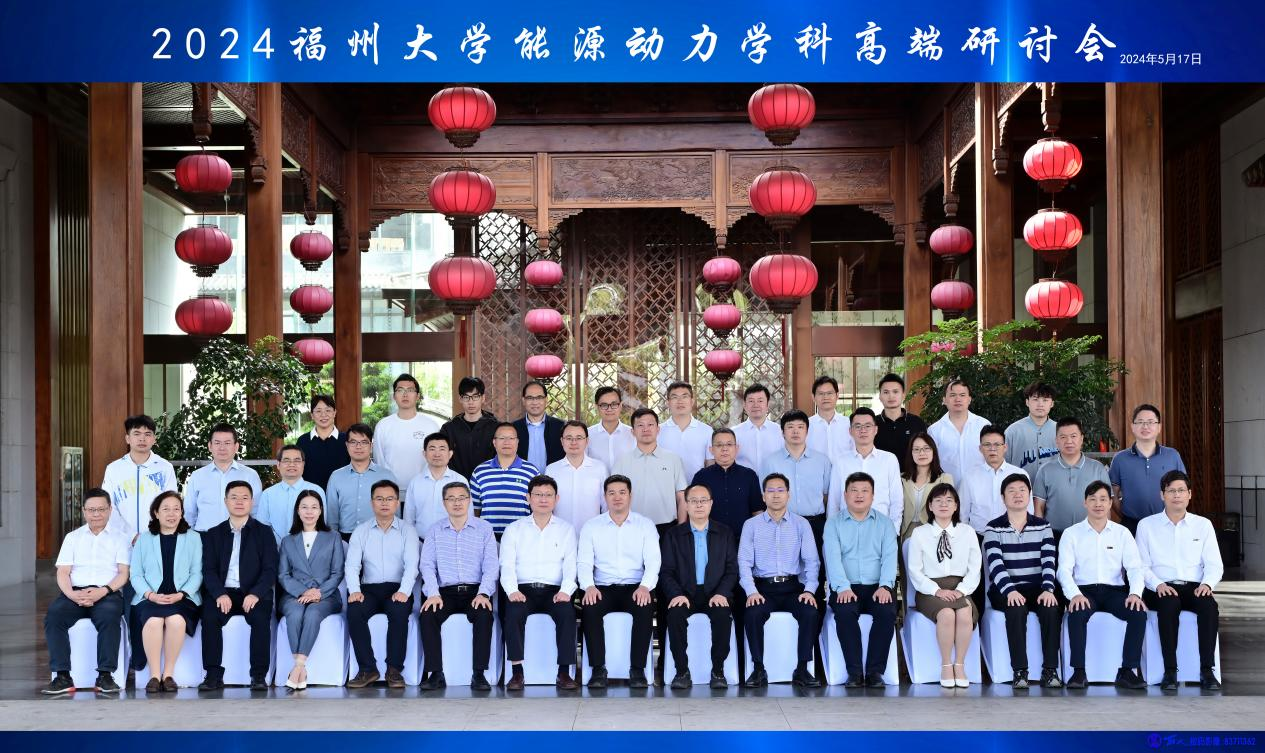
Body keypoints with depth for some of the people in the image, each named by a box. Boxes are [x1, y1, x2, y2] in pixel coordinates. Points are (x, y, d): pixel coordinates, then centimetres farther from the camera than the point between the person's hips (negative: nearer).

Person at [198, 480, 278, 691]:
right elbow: (209, 570, 5)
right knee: (209, 617, -29)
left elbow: (270, 569, 1)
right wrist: (220, 594, -15)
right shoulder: (213, 534, 16)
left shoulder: (264, 532, 11)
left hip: (253, 594, -1)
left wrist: (255, 594, -17)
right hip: (222, 592, 1)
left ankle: (259, 675, -23)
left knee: (261, 618, -32)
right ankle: (214, 675, -22)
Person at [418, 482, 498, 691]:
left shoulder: (484, 529, 8)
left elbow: (491, 565, 1)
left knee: (484, 615, -32)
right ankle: (436, 674, -21)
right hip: (445, 591, 1)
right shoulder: (435, 531, 12)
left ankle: (479, 674, -26)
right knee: (427, 616, -28)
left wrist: (483, 593, -15)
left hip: (475, 590, -1)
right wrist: (433, 593, -13)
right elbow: (427, 564, 4)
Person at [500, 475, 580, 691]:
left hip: (554, 590, 0)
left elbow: (570, 566, 4)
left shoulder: (566, 530, 15)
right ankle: (517, 672, -26)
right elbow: (507, 566, 3)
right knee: (514, 612, -33)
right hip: (523, 590, 0)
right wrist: (512, 590, -16)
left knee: (567, 612, -31)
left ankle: (564, 673, -26)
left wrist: (565, 591, -15)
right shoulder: (514, 529, 14)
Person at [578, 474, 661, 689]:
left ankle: (637, 670, -23)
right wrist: (589, 586, -18)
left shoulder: (645, 525, 9)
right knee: (589, 609, -31)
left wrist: (645, 586, -19)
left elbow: (653, 561, 0)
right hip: (602, 589, 1)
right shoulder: (591, 527, 11)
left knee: (645, 608, -33)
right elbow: (584, 563, 3)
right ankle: (598, 670, -22)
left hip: (635, 588, 0)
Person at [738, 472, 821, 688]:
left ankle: (802, 669, -17)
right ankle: (758, 669, -17)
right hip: (763, 587, 0)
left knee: (810, 612, -28)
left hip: (793, 586, 1)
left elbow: (811, 561, 5)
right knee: (752, 614, -30)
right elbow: (744, 562, 2)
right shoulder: (751, 525, 9)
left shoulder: (801, 525, 10)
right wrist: (751, 591, -14)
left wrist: (809, 590, -12)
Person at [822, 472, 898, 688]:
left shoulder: (884, 523, 16)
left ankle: (875, 671, -22)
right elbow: (832, 557, -3)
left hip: (877, 587, 1)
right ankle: (855, 672, -26)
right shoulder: (834, 524, 12)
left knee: (887, 611, -30)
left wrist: (885, 585, -15)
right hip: (846, 588, -1)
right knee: (845, 611, -33)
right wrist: (843, 587, -20)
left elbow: (890, 557, 3)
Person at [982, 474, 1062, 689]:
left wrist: (1048, 589, -20)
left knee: (1051, 607, -30)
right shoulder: (993, 528, 4)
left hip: (1036, 588, 2)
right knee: (1016, 608, -34)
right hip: (1005, 589, -2)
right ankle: (1019, 671, -29)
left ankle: (1050, 670, -24)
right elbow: (995, 564, -11)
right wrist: (1010, 590, -28)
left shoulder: (1043, 526, 11)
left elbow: (1048, 562, -1)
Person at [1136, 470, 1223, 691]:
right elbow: (1142, 566, 4)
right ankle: (1170, 671, -32)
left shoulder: (1203, 525, 13)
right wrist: (1158, 585, -15)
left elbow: (1214, 565, 8)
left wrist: (1207, 583, -13)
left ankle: (1207, 671, -31)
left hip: (1195, 588, 1)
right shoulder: (1146, 525, 9)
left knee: (1209, 605, -33)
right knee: (1169, 604, -36)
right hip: (1161, 589, -1)